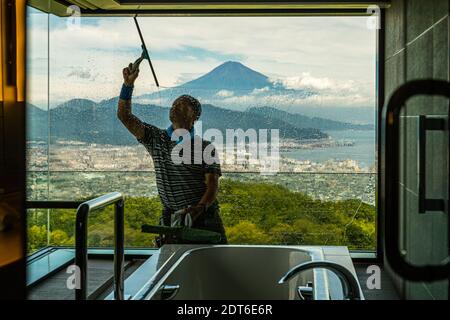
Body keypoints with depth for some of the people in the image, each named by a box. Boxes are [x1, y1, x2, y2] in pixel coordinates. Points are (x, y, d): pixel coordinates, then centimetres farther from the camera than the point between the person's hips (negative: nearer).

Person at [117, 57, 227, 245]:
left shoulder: (205, 147, 0)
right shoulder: (156, 139, 7)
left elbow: (212, 186, -9)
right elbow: (124, 116, -1)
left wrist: (199, 208, -28)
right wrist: (128, 84, -13)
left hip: (204, 217, -1)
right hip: (171, 218, 1)